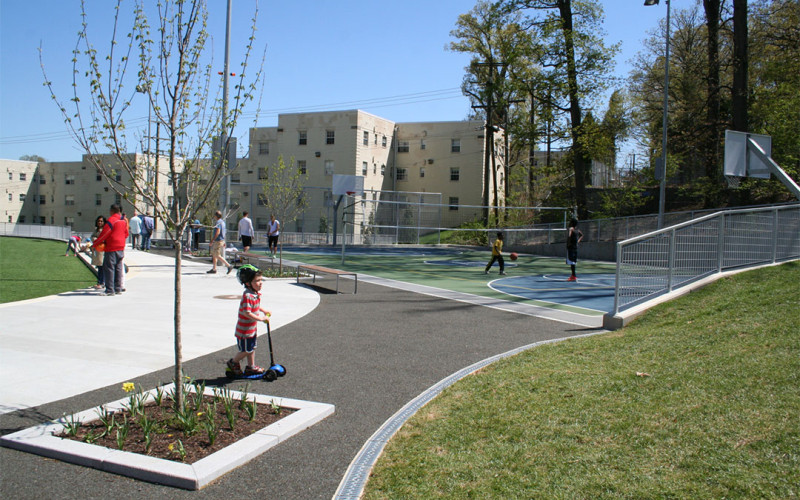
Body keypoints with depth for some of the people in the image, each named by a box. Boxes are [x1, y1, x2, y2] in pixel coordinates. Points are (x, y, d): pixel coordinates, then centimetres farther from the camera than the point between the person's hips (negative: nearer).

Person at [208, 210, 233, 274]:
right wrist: (224, 242, 24)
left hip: (218, 241, -10)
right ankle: (214, 269, 15)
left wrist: (212, 241, -22)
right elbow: (223, 233, 21)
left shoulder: (218, 222, -16)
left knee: (217, 256, -9)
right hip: (221, 240, 10)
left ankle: (229, 266, -12)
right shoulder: (222, 222, 15)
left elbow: (217, 232, -25)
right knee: (213, 254, 14)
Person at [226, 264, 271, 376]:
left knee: (252, 348, 19)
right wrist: (261, 318, -27)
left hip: (252, 328, 9)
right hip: (244, 330, -9)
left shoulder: (256, 294, 3)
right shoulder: (247, 296, -28)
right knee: (246, 350, 4)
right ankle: (233, 362, 28)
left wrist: (264, 311, 13)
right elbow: (247, 313, -31)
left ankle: (251, 367, 32)